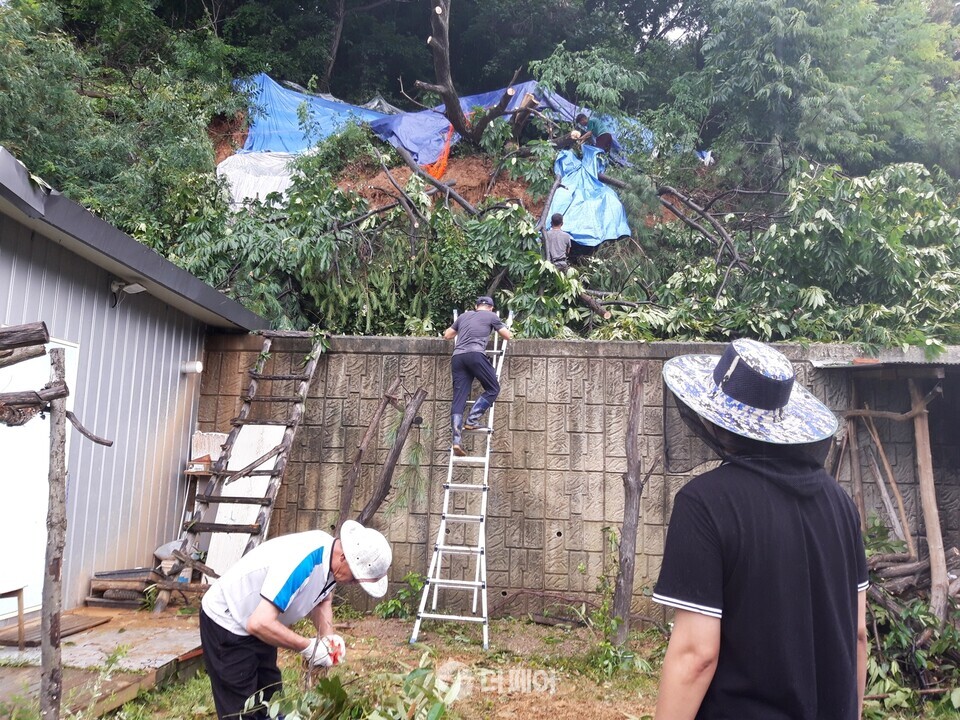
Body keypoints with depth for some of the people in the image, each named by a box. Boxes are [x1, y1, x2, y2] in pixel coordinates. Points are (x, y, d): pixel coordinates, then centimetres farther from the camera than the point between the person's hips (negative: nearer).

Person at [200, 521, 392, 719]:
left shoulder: (331, 556, -11)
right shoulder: (302, 564, -37)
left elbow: (323, 599, 7)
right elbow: (259, 623, -39)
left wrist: (328, 638, -10)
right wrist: (308, 647, -29)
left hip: (256, 624, 9)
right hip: (226, 622, -8)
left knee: (270, 703, 15)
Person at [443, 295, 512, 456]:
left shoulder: (464, 315, 29)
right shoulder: (491, 316, 17)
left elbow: (447, 335, 36)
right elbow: (508, 336, 23)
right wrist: (499, 328, 45)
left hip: (457, 357, 5)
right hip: (475, 354, -5)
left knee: (458, 399, 0)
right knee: (493, 389, 11)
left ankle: (456, 440, -10)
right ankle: (471, 420, -2)